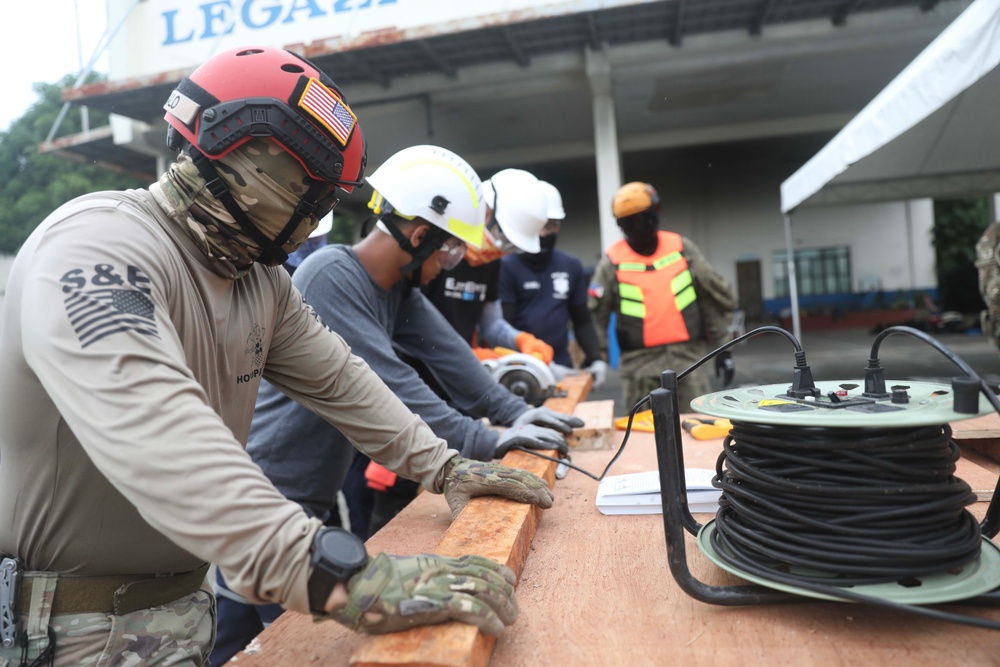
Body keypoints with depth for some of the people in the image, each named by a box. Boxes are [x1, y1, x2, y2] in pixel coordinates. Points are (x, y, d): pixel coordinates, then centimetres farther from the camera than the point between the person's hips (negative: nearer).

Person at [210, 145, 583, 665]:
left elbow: (446, 353, 0)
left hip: (306, 500, 8)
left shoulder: (398, 286, 4)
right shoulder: (331, 276, -25)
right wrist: (486, 444, -26)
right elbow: (387, 386, -29)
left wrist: (513, 411, -8)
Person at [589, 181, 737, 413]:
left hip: (687, 356, 1)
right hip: (640, 363, -1)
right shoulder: (612, 262, -2)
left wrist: (722, 347, 8)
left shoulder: (682, 248, 3)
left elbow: (717, 297, 10)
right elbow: (595, 313, 1)